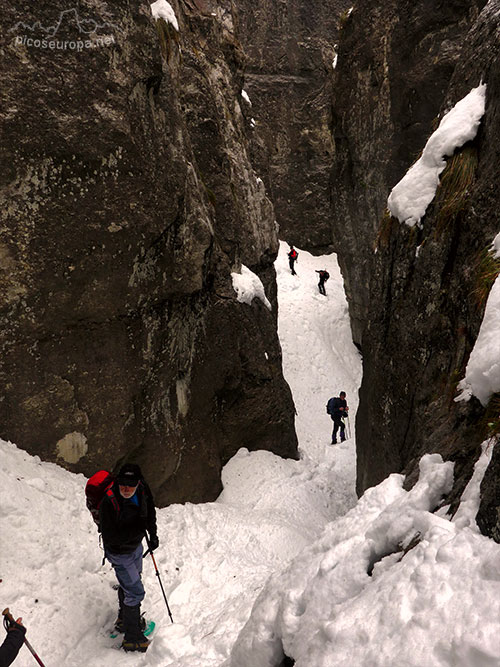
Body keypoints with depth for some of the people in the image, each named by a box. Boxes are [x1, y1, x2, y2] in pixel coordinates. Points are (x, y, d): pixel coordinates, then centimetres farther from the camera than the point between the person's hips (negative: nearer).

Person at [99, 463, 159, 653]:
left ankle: (124, 620, 51)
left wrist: (153, 533, -2)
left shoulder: (142, 488, -18)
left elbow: (150, 510, 3)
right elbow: (110, 537, -31)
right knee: (135, 592, -1)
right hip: (120, 553, -7)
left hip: (136, 546, 7)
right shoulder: (109, 502, -36)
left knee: (129, 583, 26)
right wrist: (137, 529, -36)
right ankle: (132, 638, 20)